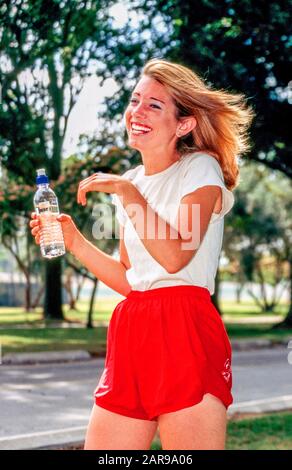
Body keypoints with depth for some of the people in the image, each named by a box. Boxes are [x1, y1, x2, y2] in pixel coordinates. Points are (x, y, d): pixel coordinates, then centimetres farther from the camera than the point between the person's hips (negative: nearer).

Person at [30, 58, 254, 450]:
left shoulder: (201, 168, -1)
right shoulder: (131, 181, 17)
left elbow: (175, 257, -16)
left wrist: (126, 192, -17)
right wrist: (74, 241, 9)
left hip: (185, 332, -6)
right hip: (131, 332, 7)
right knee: (99, 449, 4)